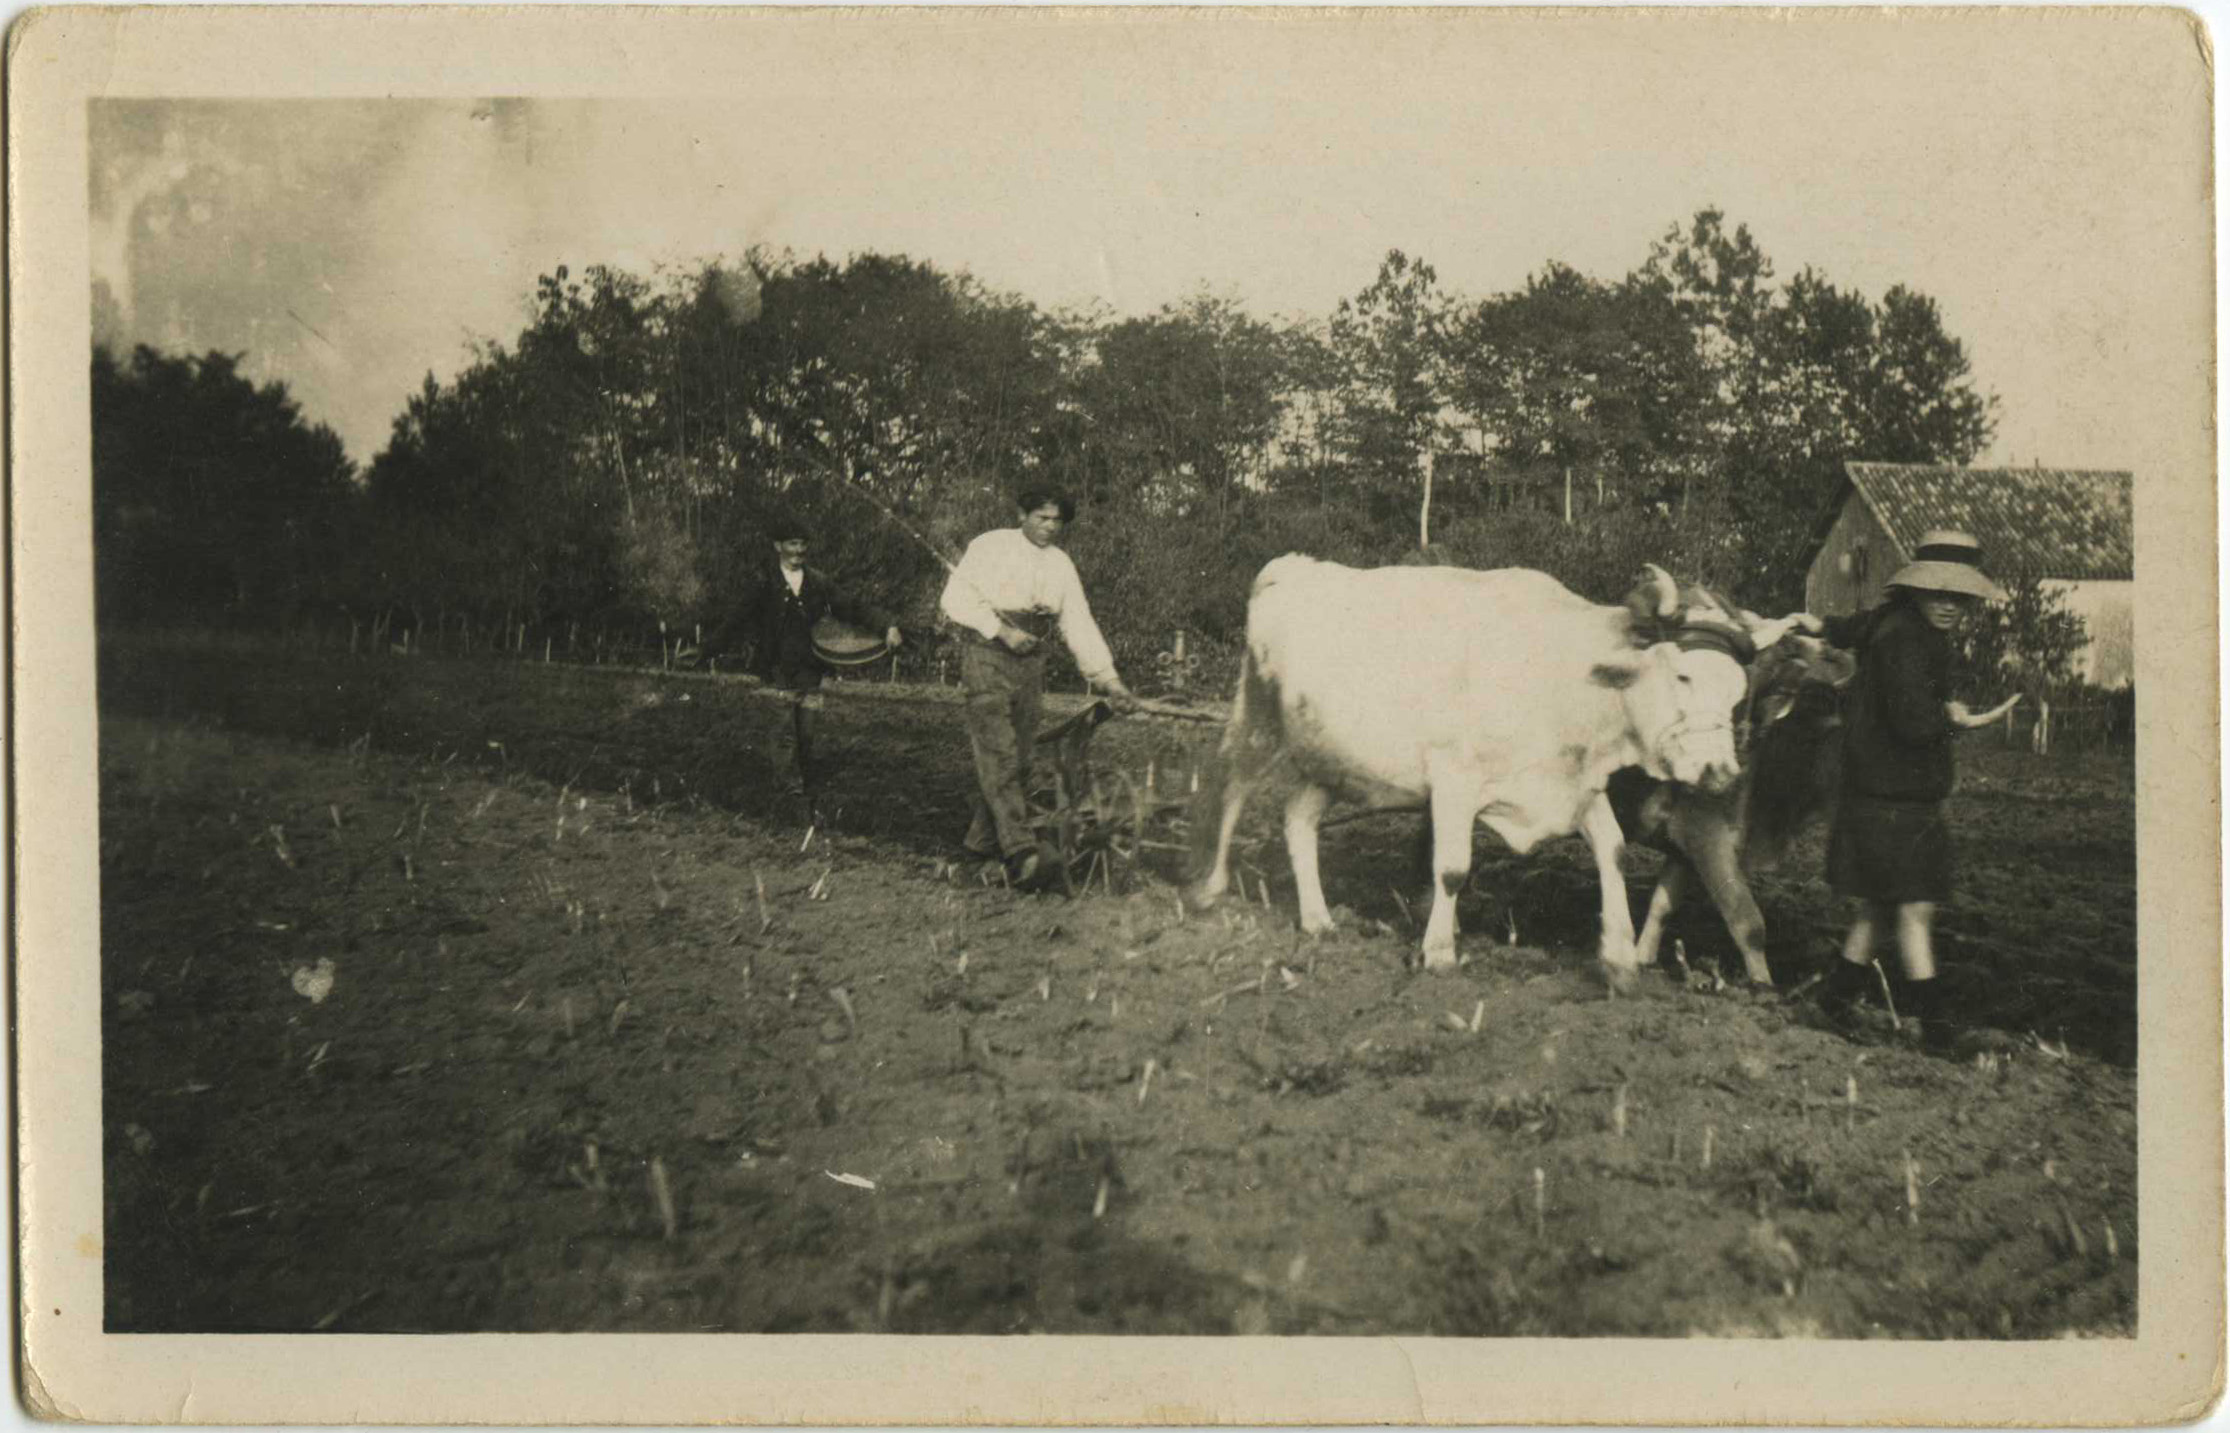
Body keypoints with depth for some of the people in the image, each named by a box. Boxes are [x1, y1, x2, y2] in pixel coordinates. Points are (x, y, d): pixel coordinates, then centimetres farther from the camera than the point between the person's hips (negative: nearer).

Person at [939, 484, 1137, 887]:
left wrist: (1109, 679, 4)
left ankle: (982, 838, 18)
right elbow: (956, 597, -7)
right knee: (998, 752, -16)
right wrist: (1003, 630, -16)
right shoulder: (990, 547, 0)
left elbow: (1079, 624, 12)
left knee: (1017, 757, 5)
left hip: (1030, 663, 6)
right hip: (986, 657, -6)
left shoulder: (1060, 564, 14)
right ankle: (1020, 848, -27)